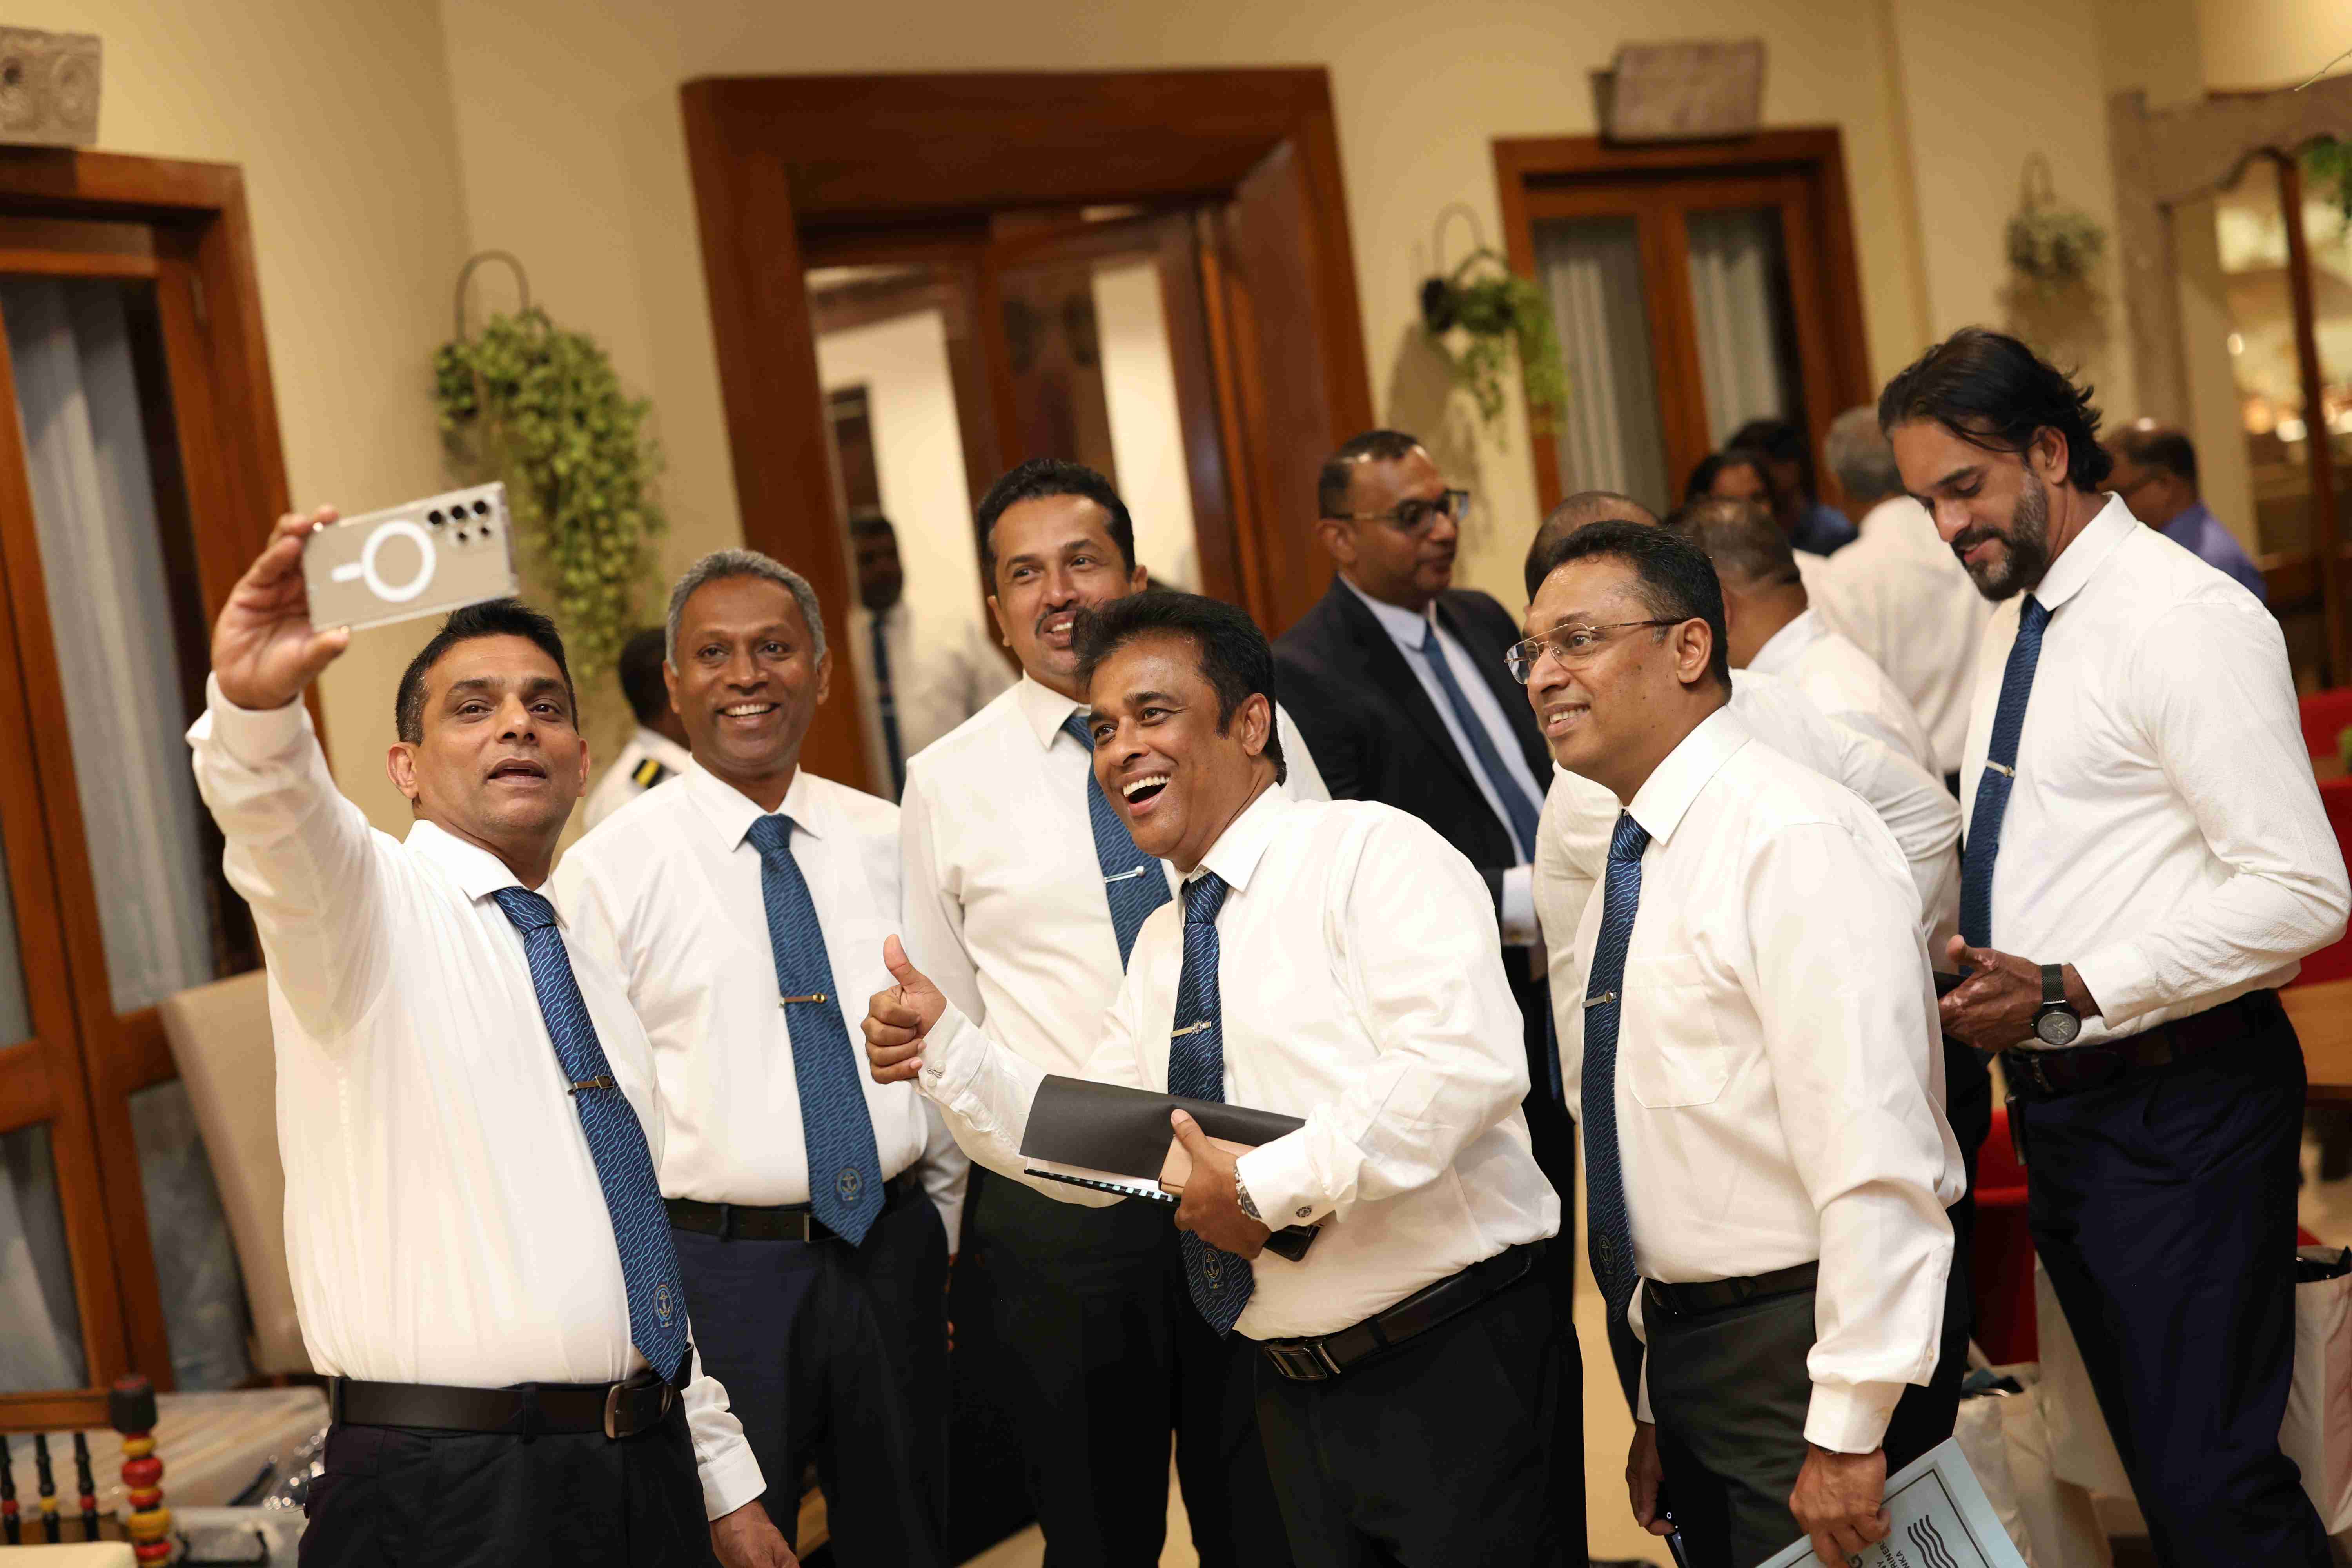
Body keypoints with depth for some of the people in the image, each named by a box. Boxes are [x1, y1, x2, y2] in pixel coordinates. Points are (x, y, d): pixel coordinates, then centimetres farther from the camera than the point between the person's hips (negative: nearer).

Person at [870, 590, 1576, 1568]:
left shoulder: (1372, 852, -11)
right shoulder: (1163, 945, 16)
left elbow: (1464, 1063, -26)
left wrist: (1268, 1185, -22)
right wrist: (944, 1048, 3)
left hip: (1455, 1374, -7)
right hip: (1296, 1396, 8)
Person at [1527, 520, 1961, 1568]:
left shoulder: (1794, 838, -17)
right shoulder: (1630, 870, 12)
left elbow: (1874, 1154, -23)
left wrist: (1849, 1429, -24)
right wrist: (1658, 1408, 19)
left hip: (1799, 1350, -8)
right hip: (1681, 1346, 8)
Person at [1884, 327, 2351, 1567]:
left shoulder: (2187, 619, -15)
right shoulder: (2008, 624, 12)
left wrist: (2069, 993, -22)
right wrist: (1961, 957, 6)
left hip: (2175, 1104, -9)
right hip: (2055, 1097, 9)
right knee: (2153, 1461, 17)